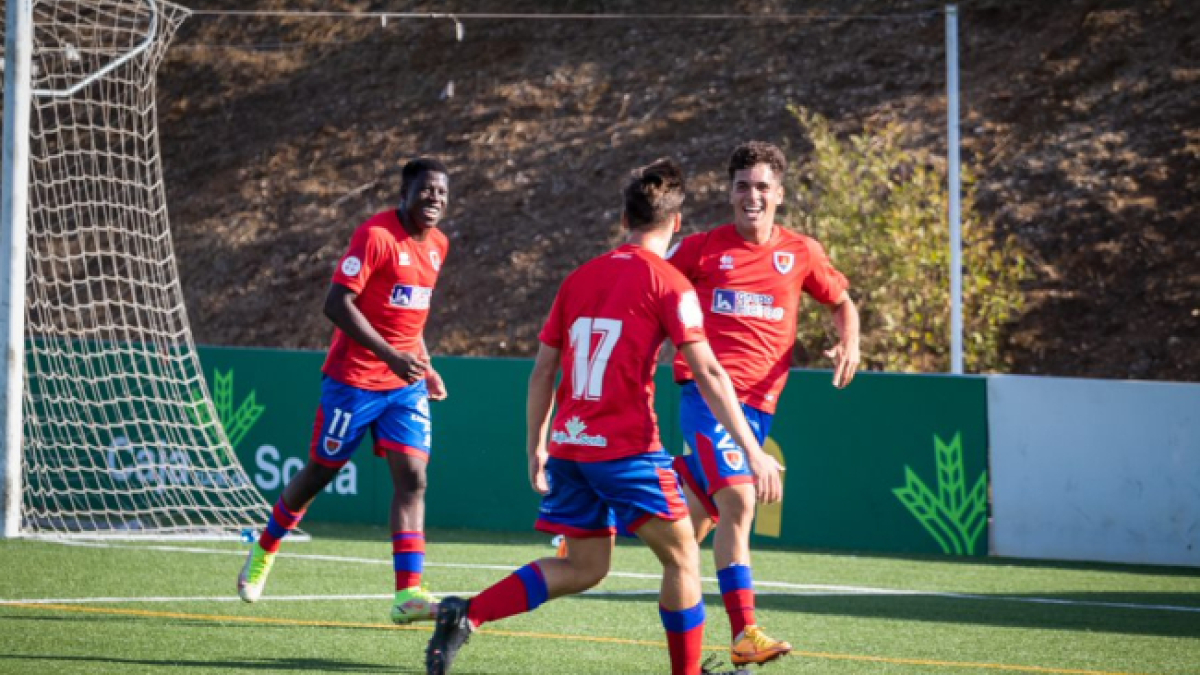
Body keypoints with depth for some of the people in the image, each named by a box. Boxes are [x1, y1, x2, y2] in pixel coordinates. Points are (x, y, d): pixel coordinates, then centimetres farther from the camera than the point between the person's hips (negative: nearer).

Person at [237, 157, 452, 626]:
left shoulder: (437, 245, 8)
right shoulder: (375, 235, -16)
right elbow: (337, 304, -21)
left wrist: (425, 367, 14)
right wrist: (390, 355, -27)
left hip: (407, 385, 6)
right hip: (354, 378, -6)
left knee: (412, 476, -9)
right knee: (321, 471, 8)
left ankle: (408, 594, -14)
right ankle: (264, 552, 33)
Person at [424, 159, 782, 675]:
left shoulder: (578, 279, 13)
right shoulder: (667, 283, -4)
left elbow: (542, 371, 15)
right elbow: (708, 375, -10)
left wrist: (535, 449, 24)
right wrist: (755, 454, -10)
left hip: (568, 444, 6)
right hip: (627, 446, -6)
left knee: (583, 568, 15)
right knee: (681, 556, 7)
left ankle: (466, 614, 1)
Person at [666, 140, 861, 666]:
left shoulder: (800, 254, 9)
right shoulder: (701, 249, 3)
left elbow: (841, 302, 23)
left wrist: (849, 344, 3)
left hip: (759, 403, 4)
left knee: (697, 523, 7)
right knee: (738, 501, -23)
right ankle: (743, 634, -26)